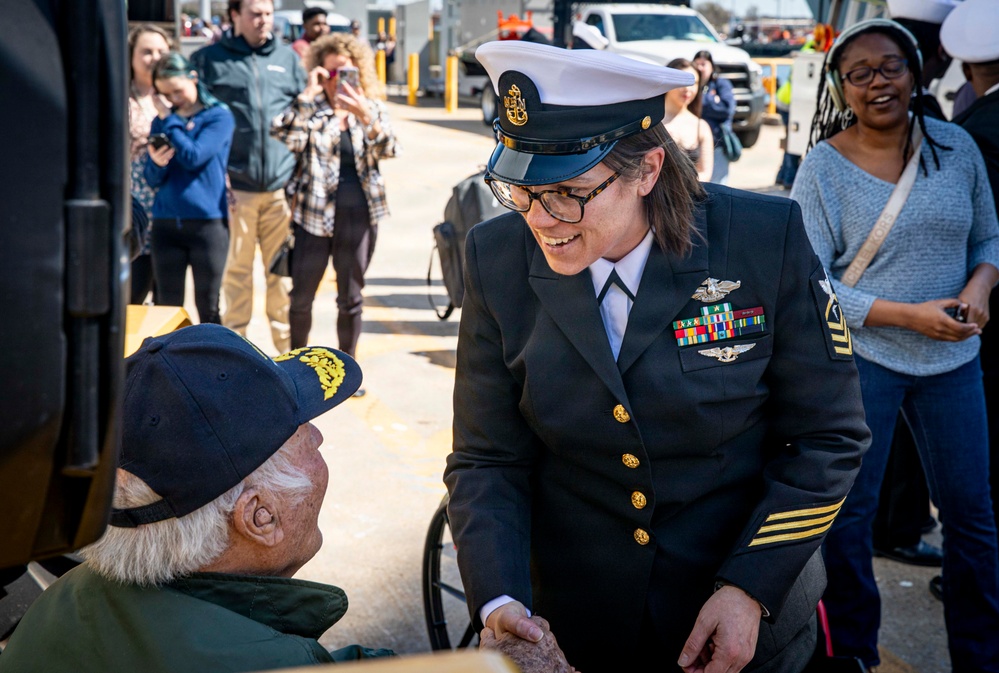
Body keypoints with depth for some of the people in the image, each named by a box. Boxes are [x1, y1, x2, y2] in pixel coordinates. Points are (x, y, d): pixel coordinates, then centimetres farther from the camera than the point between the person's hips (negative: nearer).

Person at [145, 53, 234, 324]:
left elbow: (194, 157, -14)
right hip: (166, 223, 4)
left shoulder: (219, 116, -1)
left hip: (207, 223, -4)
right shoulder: (163, 122, 11)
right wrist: (156, 164, -14)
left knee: (208, 308, 4)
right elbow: (153, 178, 7)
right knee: (168, 307, 5)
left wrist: (169, 121, -5)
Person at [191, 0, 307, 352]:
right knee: (237, 269, 4)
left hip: (283, 184, 2)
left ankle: (287, 344, 18)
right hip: (235, 186, -2)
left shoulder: (288, 58, 13)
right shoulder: (208, 59, 4)